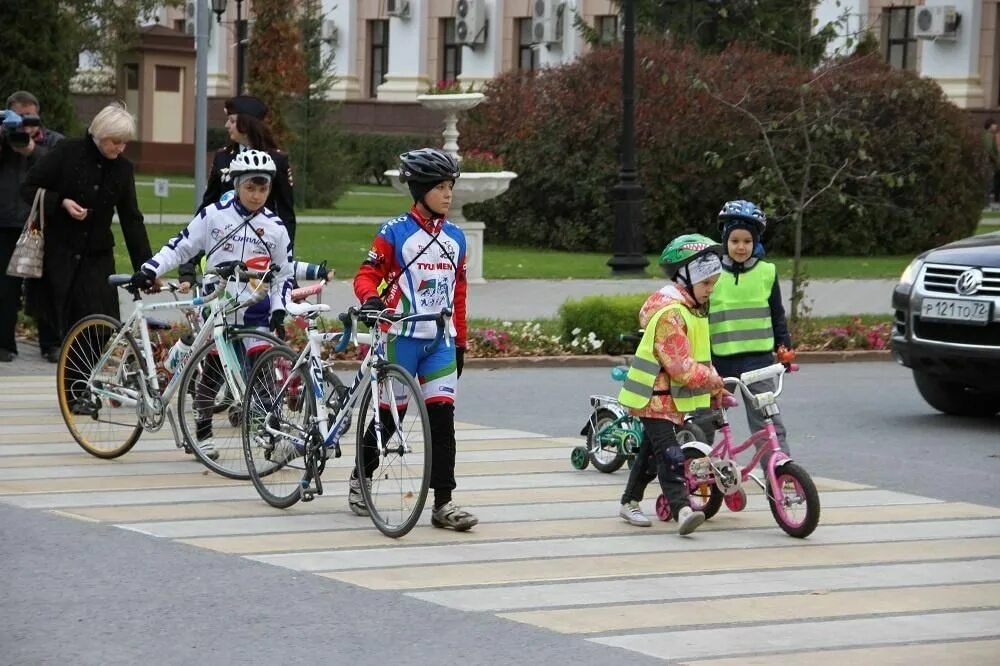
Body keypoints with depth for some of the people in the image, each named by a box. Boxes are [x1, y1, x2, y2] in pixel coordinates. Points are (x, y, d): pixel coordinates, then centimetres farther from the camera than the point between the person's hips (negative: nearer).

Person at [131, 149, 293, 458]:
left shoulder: (274, 227, 2)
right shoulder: (214, 216, -2)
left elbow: (284, 275, 10)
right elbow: (180, 246, 2)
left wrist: (279, 310, -2)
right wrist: (150, 270, -10)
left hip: (256, 313, 1)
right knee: (213, 371, 4)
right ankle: (203, 433, 17)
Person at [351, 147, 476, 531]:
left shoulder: (455, 238, 11)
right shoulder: (395, 233, -5)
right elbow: (367, 274, -6)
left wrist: (460, 342, 16)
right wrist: (371, 299, -28)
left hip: (440, 341, 4)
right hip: (401, 337, -4)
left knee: (442, 416, -4)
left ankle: (443, 503, -5)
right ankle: (361, 476, 28)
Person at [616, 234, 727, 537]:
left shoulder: (692, 309, 12)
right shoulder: (670, 313, -23)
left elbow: (699, 356, 19)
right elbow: (682, 368, -28)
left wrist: (714, 387, 8)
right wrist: (715, 383, -19)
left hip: (673, 396, 10)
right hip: (656, 398, -10)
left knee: (652, 451, 18)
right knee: (670, 455, -19)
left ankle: (630, 502, 30)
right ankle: (682, 510, -29)